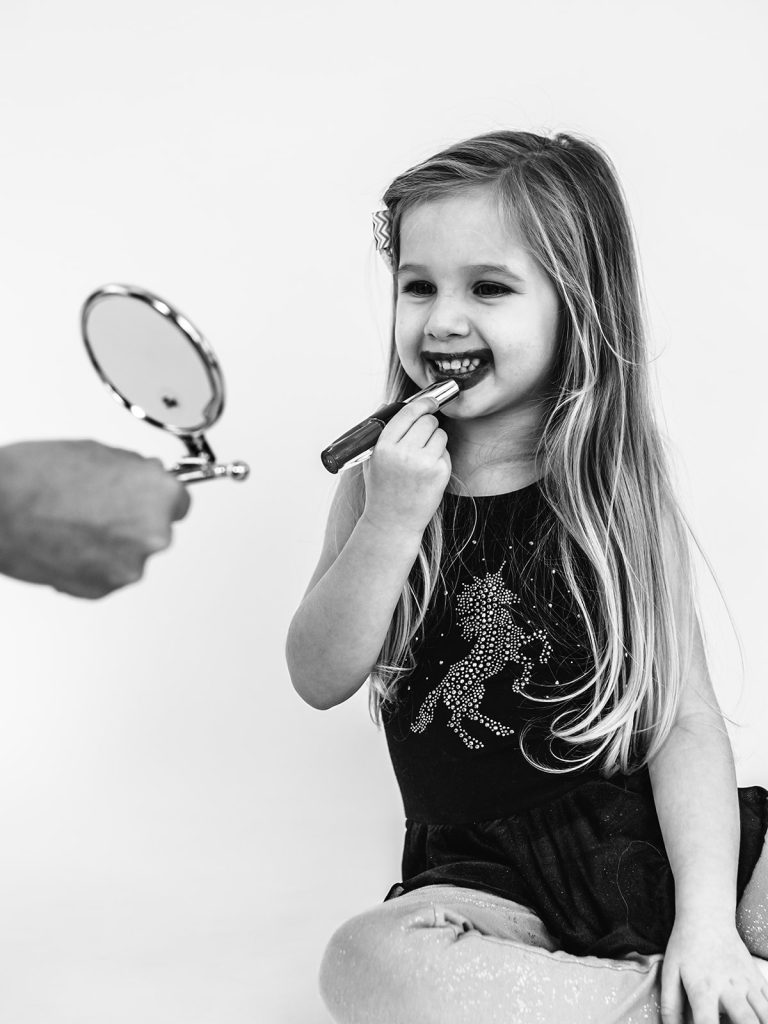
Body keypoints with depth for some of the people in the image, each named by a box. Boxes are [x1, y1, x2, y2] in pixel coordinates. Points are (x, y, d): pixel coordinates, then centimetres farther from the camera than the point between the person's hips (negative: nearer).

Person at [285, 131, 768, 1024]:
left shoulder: (620, 497, 0)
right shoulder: (379, 482, 5)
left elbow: (686, 719, -5)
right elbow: (319, 679, -4)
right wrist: (392, 521, -18)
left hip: (652, 832, -2)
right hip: (488, 873, 2)